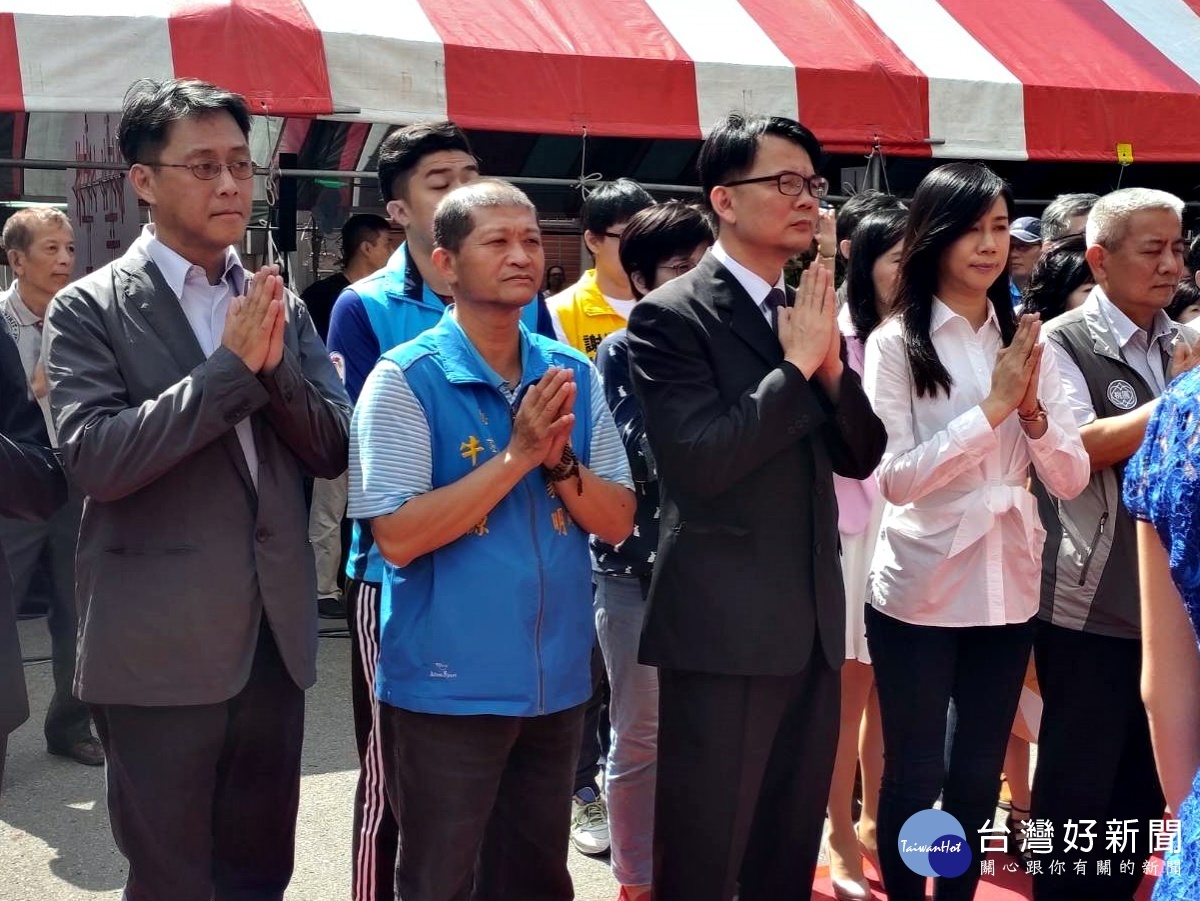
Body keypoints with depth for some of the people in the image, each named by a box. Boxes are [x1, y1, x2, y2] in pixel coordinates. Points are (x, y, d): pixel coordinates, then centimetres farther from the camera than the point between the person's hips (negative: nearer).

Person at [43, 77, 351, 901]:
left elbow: (334, 451, 5)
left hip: (273, 639, 5)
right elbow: (92, 458, -18)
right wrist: (231, 365, -19)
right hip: (161, 650, -4)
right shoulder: (90, 309, -5)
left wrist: (276, 365, -13)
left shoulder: (282, 307, 9)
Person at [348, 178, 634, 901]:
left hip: (557, 679, 5)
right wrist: (516, 455, -22)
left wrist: (559, 460, -16)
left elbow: (618, 522, 2)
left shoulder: (573, 375, 3)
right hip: (447, 686, -4)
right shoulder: (407, 379, -12)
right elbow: (398, 536, -19)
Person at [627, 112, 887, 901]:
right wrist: (795, 365, -16)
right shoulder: (671, 315, -10)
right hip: (724, 627, -7)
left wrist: (831, 364, -7)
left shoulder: (811, 314, 11)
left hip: (812, 622, 7)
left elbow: (860, 455, 10)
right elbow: (697, 462, -21)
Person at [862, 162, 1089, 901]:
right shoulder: (896, 343, -8)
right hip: (921, 591, -4)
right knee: (916, 773, 6)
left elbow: (1072, 479, 2)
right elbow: (895, 478, -17)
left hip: (1008, 588, 5)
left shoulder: (1025, 341, 5)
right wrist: (992, 406, -19)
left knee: (979, 771, 16)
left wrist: (1032, 408, -15)